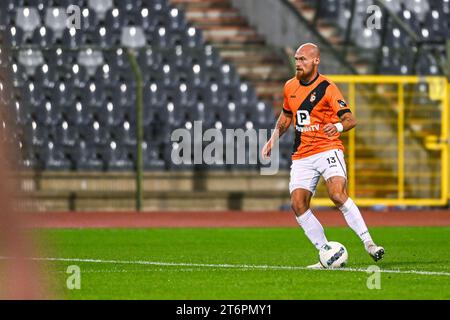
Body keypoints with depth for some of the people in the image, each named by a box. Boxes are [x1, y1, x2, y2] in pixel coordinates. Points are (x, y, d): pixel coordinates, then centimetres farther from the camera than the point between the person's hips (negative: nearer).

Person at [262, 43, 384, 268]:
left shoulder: (327, 88, -8)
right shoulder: (290, 87, 11)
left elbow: (350, 119, -14)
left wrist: (338, 126, -36)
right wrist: (272, 140, 18)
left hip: (328, 150, -6)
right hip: (301, 156, 6)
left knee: (338, 195, -27)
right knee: (298, 204, -10)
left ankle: (368, 243, -21)